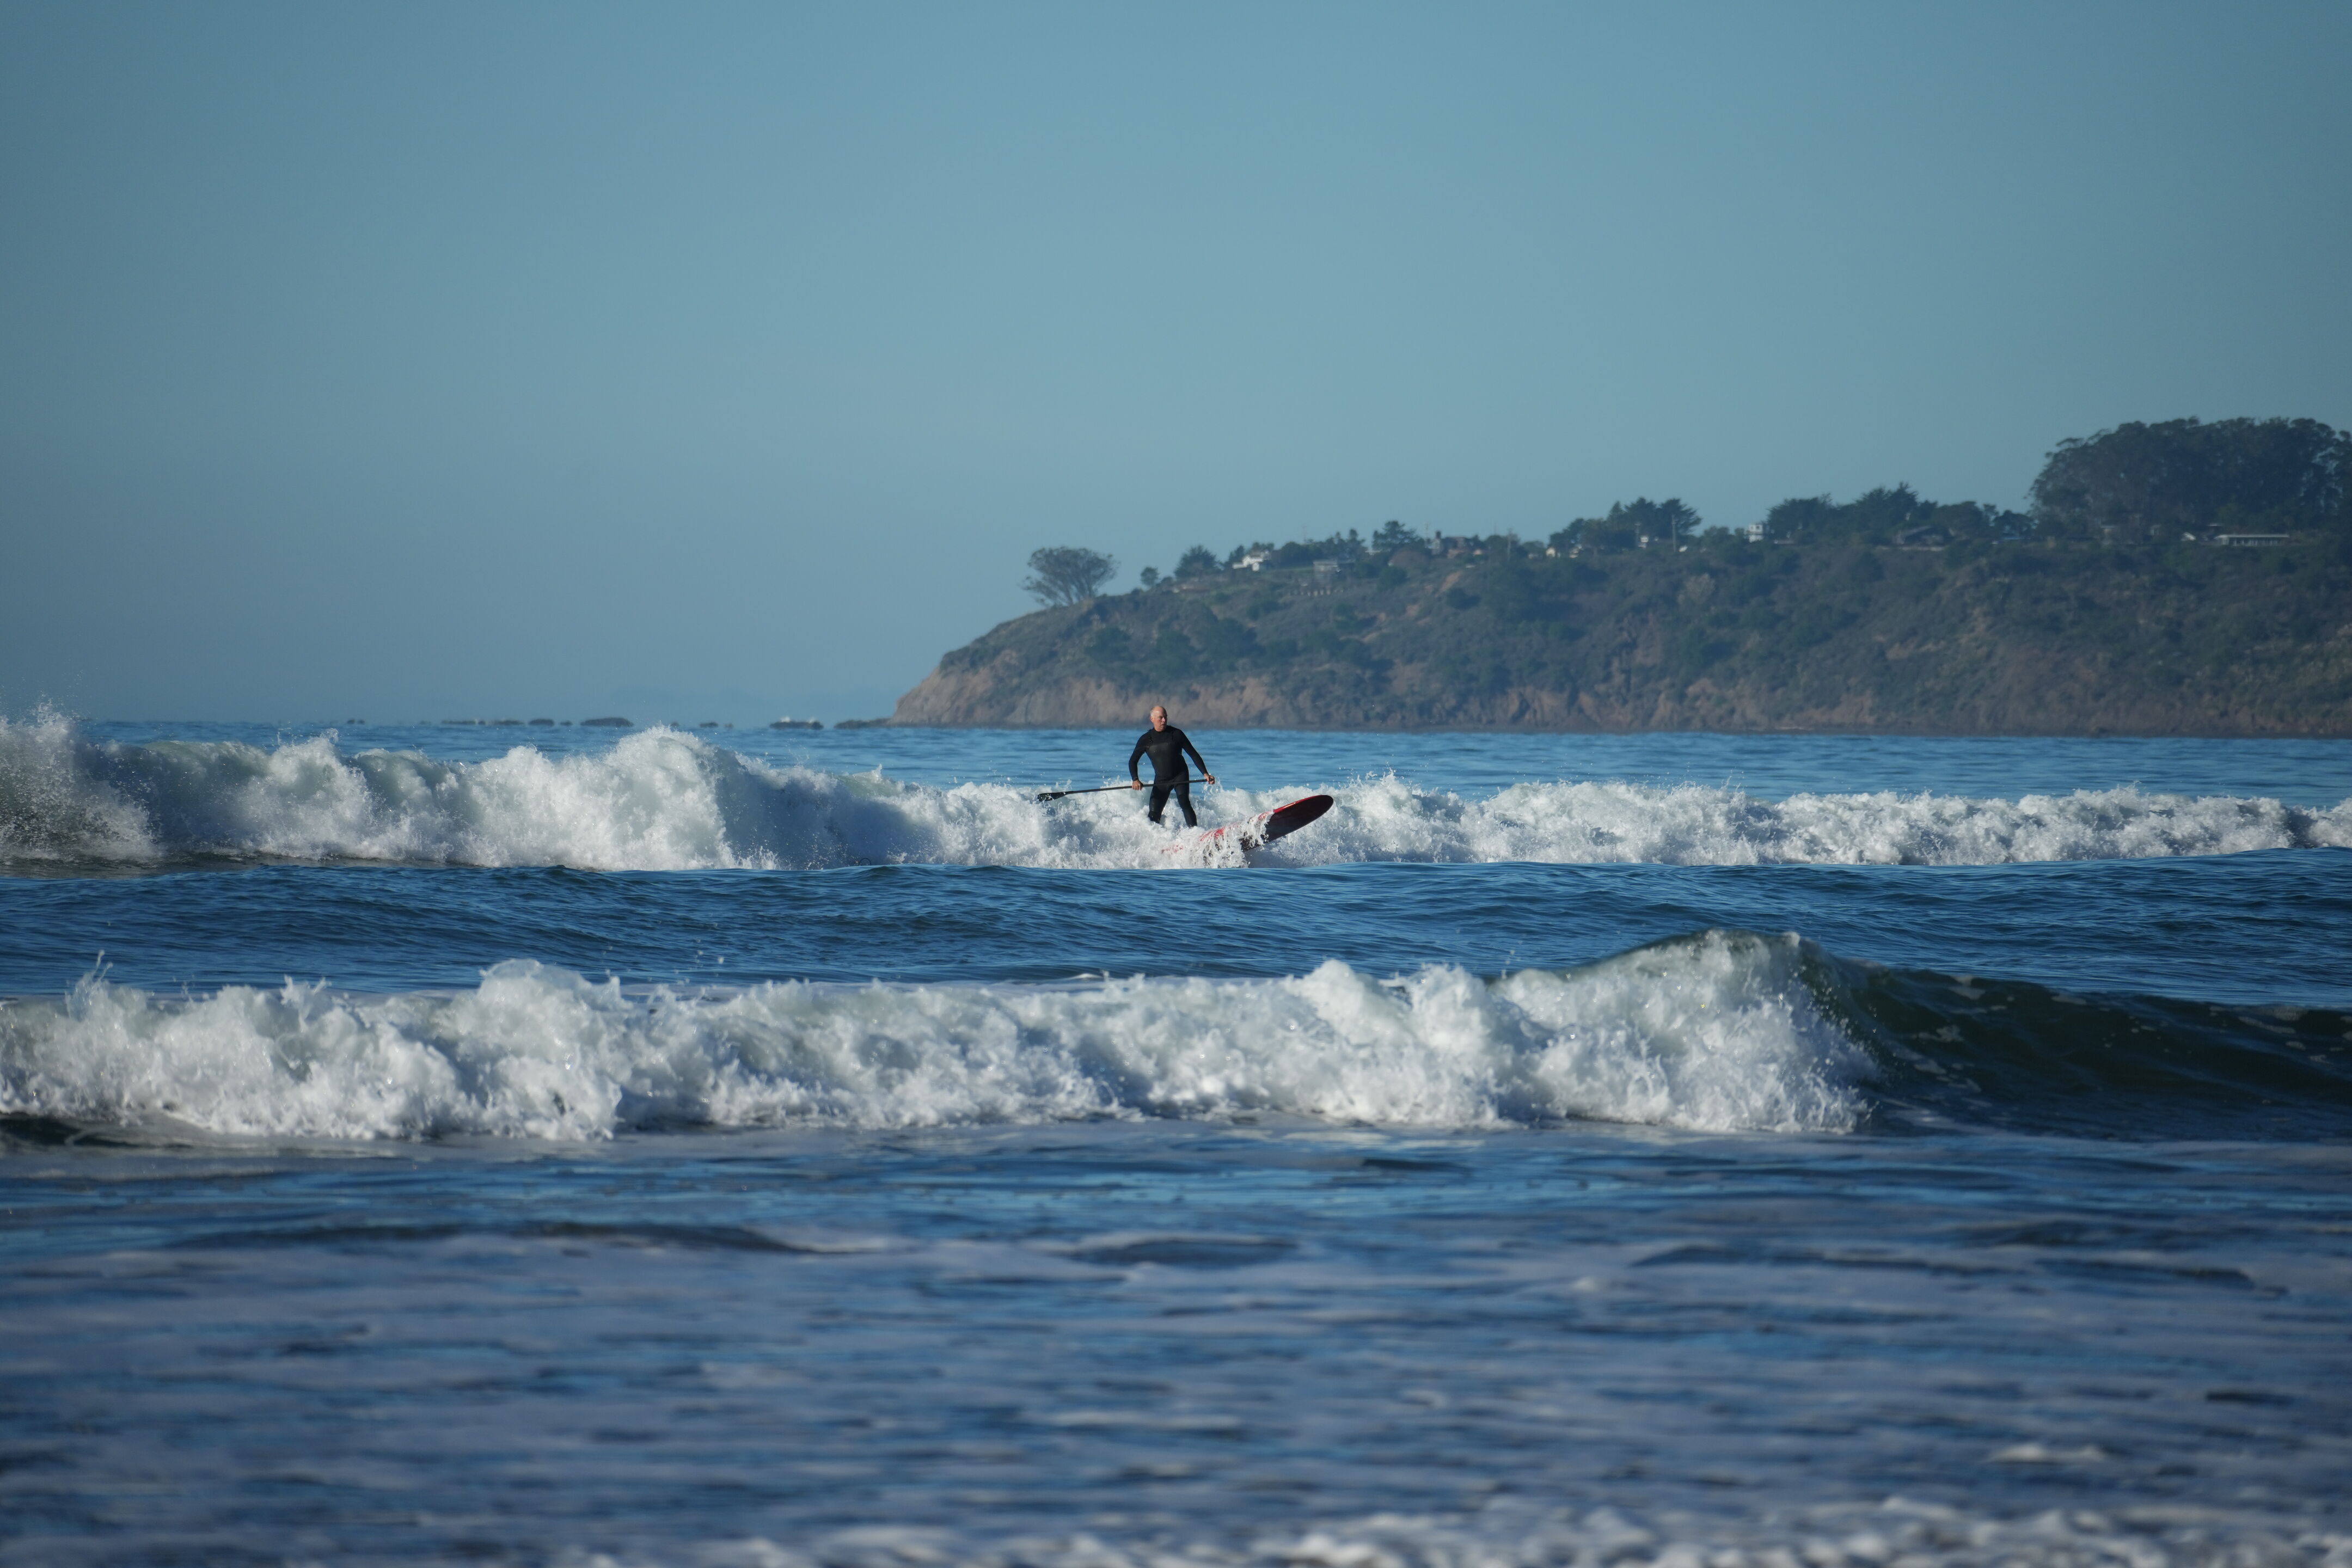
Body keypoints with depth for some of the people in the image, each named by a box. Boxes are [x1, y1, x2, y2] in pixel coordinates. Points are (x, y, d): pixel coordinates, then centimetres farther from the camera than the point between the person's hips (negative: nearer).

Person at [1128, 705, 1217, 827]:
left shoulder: (1176, 734, -6)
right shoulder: (1146, 740, -2)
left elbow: (1193, 754, -2)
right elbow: (1133, 761, 0)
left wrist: (1205, 773, -12)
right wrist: (1135, 780, -18)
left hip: (1180, 776, -2)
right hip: (1161, 780, 2)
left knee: (1184, 803, -23)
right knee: (1154, 814, -7)